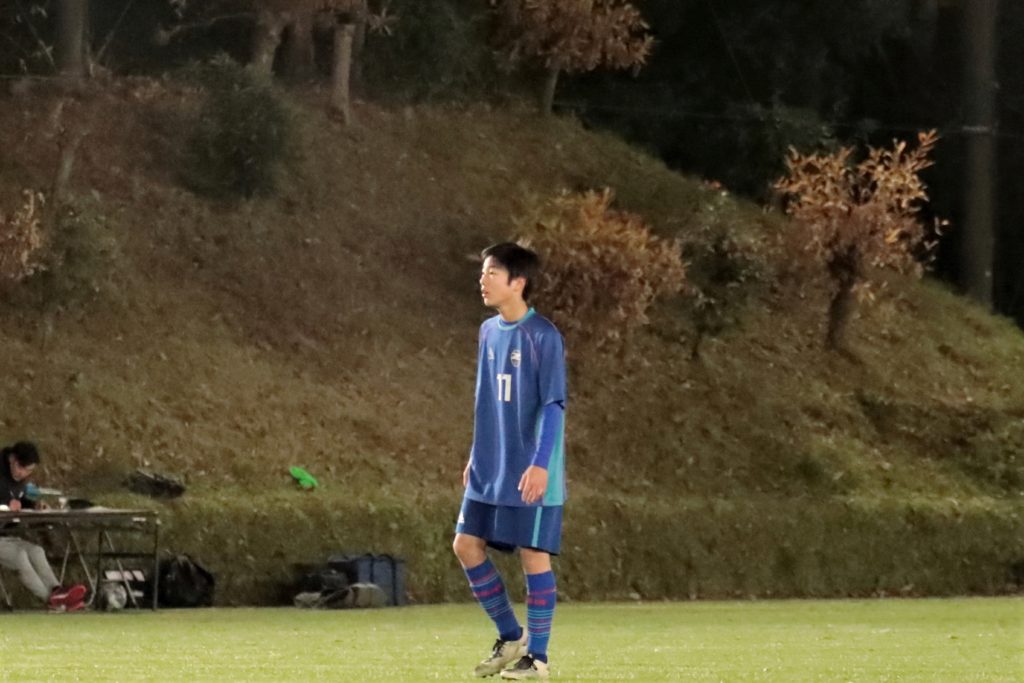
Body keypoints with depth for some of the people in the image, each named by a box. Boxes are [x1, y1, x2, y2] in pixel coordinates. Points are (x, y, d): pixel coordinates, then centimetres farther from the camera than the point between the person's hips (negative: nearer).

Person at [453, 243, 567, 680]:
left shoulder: (543, 336, -13)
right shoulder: (489, 331, 10)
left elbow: (554, 405, -16)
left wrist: (540, 463, -23)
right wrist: (476, 456, 19)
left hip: (530, 474, -8)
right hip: (490, 470, 8)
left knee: (533, 554, -3)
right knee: (466, 545, 4)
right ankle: (511, 637, 17)